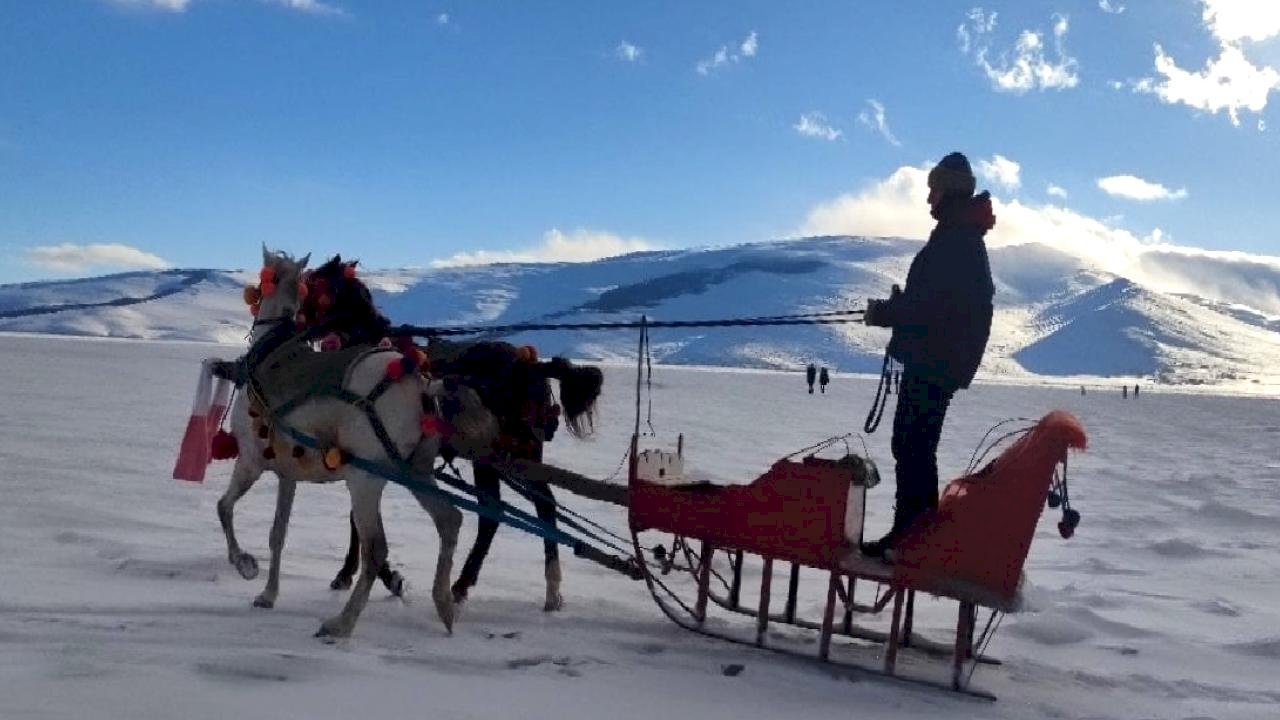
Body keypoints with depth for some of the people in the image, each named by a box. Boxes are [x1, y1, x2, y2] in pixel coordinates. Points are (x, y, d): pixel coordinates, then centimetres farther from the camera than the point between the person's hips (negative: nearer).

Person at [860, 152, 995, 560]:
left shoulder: (954, 242, -16)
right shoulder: (966, 239, 18)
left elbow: (931, 303, -23)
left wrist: (882, 313, -12)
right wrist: (892, 309, 14)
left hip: (933, 363, -11)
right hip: (939, 361, 11)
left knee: (911, 446, -9)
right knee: (915, 445, 16)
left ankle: (907, 536, -6)